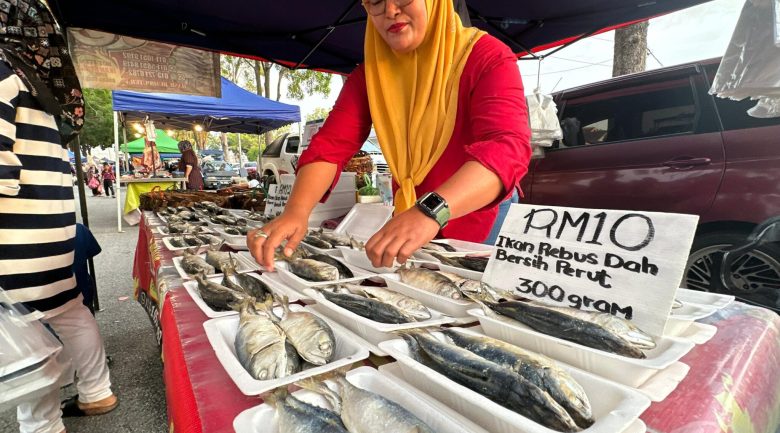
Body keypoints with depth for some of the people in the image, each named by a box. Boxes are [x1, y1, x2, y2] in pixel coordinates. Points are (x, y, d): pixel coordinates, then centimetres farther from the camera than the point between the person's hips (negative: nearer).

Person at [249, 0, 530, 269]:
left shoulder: (487, 58, -13)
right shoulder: (369, 73, 0)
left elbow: (507, 147, -29)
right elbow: (331, 145, -11)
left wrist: (431, 211, -46)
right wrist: (297, 211, -29)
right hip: (408, 231, 2)